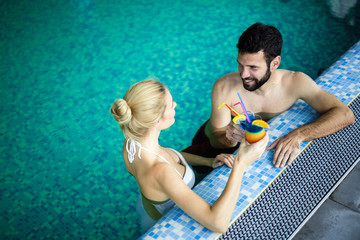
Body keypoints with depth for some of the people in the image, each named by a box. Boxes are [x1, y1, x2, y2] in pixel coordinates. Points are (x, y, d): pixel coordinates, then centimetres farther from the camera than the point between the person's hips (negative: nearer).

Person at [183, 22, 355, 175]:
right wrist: (229, 138, -48)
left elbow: (344, 114, -29)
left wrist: (298, 135, -43)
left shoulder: (295, 82, -24)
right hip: (223, 142, -3)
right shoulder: (224, 88, -28)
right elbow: (216, 140, -22)